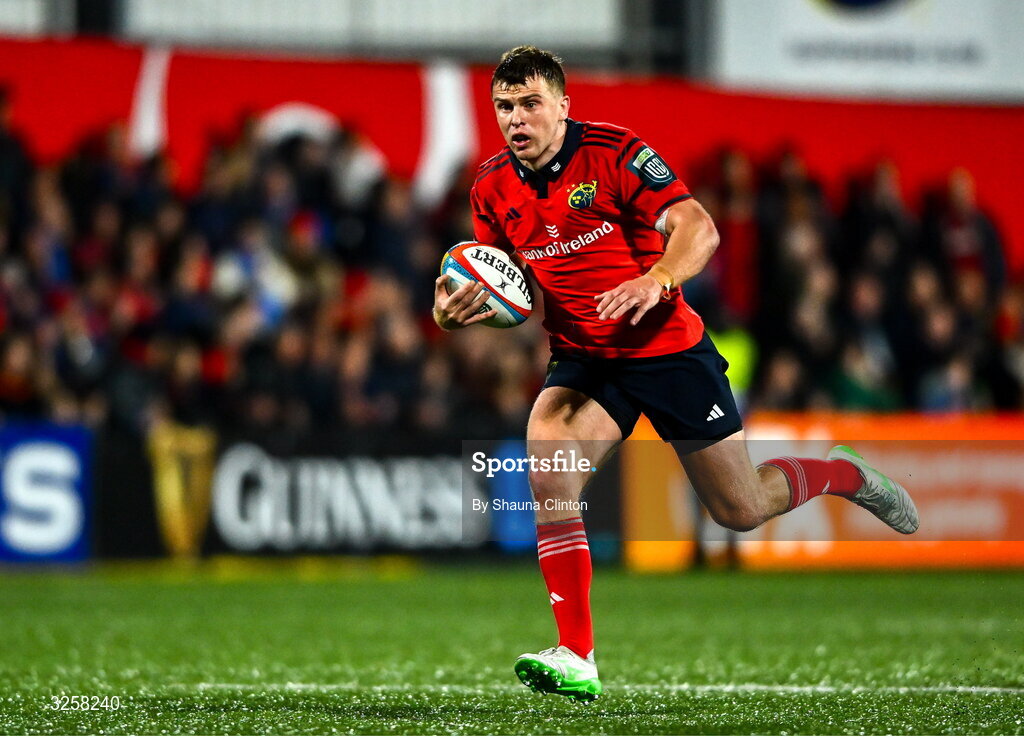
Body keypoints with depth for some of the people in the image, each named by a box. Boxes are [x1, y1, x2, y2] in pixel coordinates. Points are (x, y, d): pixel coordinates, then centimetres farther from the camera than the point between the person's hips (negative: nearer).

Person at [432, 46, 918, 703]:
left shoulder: (615, 153, -16)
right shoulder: (493, 188, -1)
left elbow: (698, 228, -24)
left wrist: (655, 279, -44)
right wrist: (454, 311, -13)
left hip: (669, 348, -3)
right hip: (583, 359, 3)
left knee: (741, 511, 5)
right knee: (547, 470, -26)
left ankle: (842, 474, 39)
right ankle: (576, 660, -24)